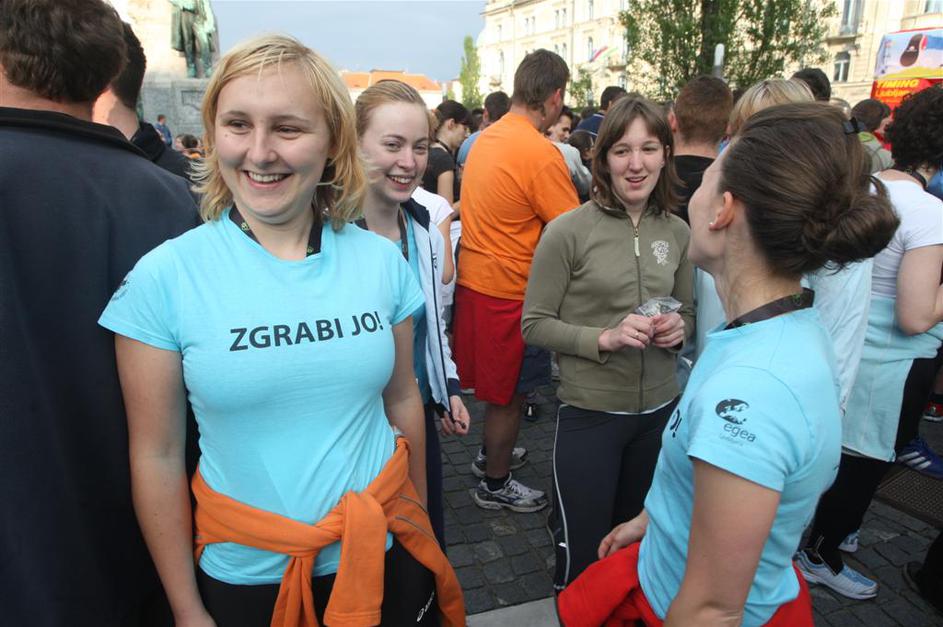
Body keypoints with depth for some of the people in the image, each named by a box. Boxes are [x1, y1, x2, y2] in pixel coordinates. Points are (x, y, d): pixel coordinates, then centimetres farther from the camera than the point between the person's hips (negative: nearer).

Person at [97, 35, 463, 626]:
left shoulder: (382, 259, -8)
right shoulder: (165, 276, -14)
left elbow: (403, 399, 3)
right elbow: (156, 455, -7)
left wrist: (417, 521, 12)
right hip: (246, 577, -1)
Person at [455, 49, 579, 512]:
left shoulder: (487, 138, 6)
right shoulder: (541, 154, -20)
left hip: (474, 277, 8)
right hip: (509, 289, -8)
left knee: (498, 382, 25)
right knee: (509, 392, 9)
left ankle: (491, 453, 45)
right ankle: (495, 485, 28)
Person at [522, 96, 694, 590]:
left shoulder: (677, 232, 1)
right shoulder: (569, 230, -13)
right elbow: (535, 324, -10)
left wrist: (679, 329, -9)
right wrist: (604, 338, -23)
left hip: (660, 409, 5)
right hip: (590, 412, -4)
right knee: (583, 555, 10)